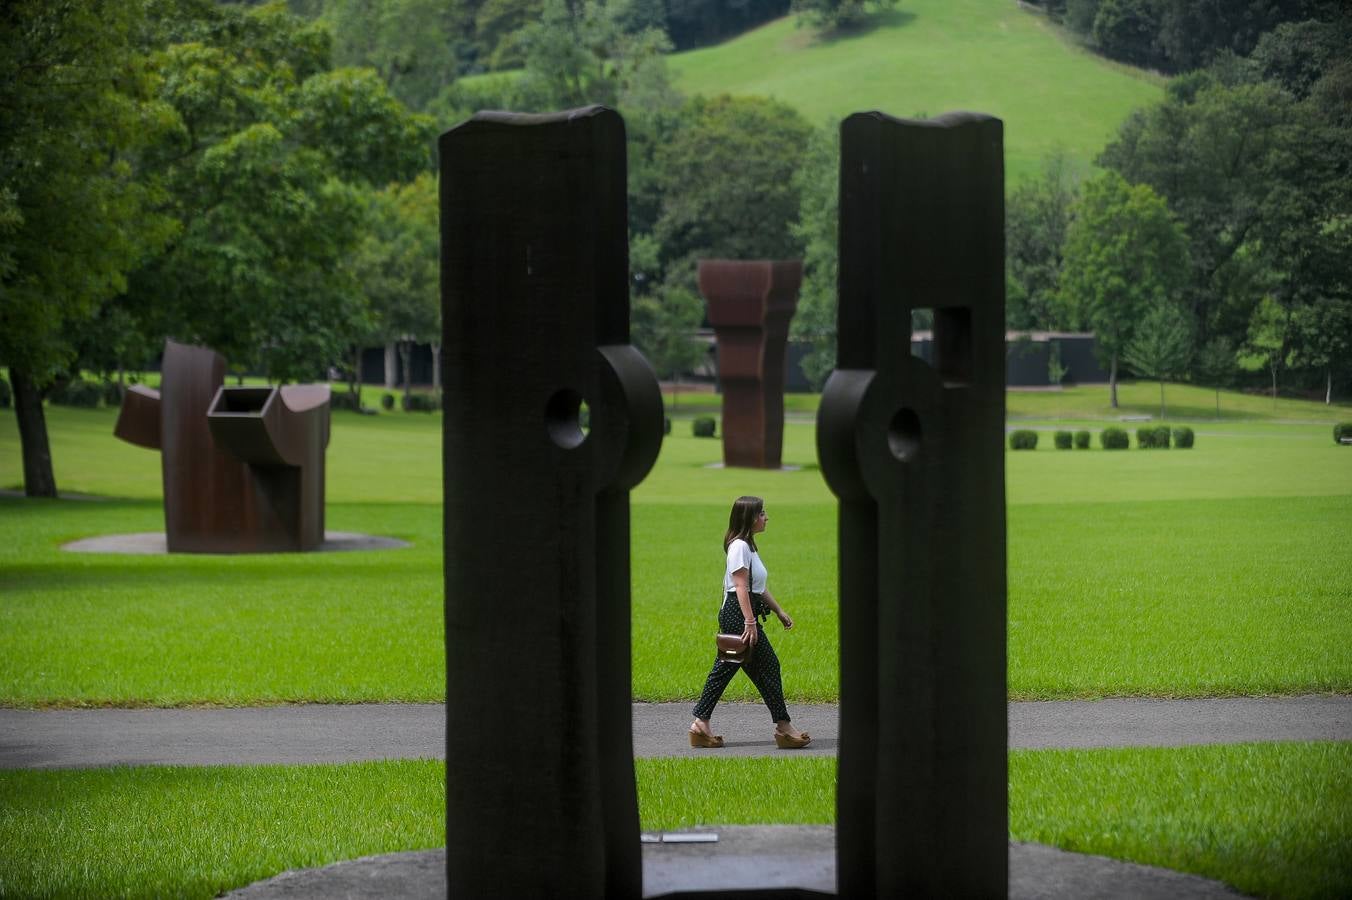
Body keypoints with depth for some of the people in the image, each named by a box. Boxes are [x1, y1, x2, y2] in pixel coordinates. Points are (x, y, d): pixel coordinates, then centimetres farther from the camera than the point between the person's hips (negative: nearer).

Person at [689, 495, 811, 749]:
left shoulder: (748, 545, 18)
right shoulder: (739, 546, -14)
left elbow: (758, 587, 25)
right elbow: (741, 587, -20)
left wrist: (779, 611, 25)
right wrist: (750, 622, -24)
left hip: (732, 615, 10)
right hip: (738, 614, -10)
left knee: (724, 669, 9)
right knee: (768, 665, -5)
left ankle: (701, 724, 9)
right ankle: (783, 727, -1)